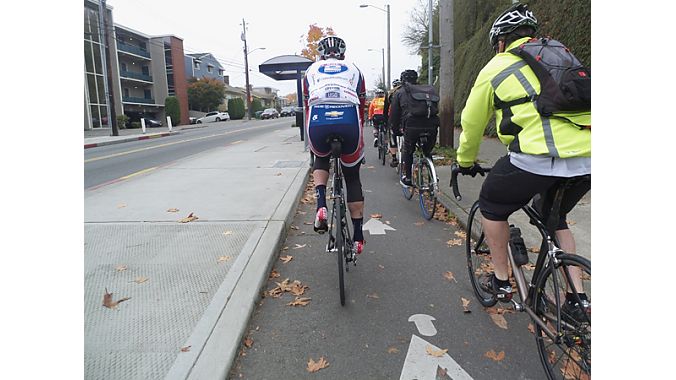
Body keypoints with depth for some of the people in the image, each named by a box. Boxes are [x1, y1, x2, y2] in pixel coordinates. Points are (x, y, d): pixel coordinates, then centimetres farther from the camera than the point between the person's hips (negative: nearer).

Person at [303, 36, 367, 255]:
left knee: (320, 160, 32)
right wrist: (357, 136, 41)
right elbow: (361, 107, 29)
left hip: (318, 122, 0)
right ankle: (358, 237, 21)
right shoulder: (354, 71, 28)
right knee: (352, 178, 18)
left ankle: (321, 206, 7)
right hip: (348, 122, 0)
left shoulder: (311, 71, 28)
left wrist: (310, 139, 40)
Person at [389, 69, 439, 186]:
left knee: (407, 151, 20)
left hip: (412, 126, -3)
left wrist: (396, 130, 29)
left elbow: (394, 114, 18)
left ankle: (407, 178, 22)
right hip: (431, 126, 3)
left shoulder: (399, 93, 19)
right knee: (428, 152, 25)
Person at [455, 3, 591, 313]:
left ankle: (500, 282, 26)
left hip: (537, 159, -6)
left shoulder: (495, 68, 10)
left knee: (492, 205, 21)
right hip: (586, 159, 6)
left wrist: (465, 162, 31)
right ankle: (577, 297, 26)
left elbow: (472, 123, 15)